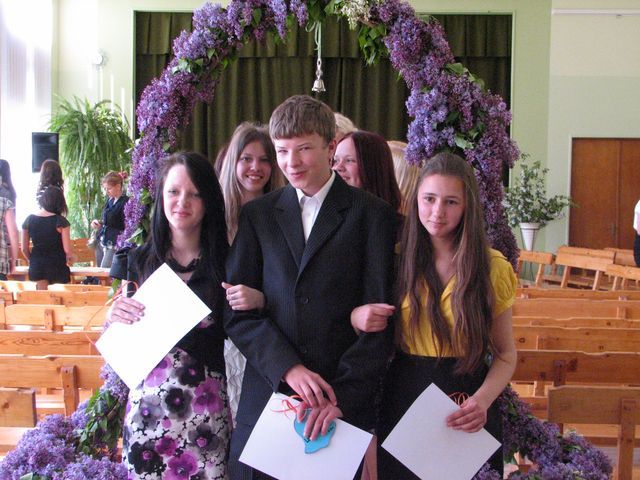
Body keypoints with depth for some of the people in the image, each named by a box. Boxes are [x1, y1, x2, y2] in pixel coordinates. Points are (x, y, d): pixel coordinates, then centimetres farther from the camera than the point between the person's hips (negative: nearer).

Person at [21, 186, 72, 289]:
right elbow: (67, 249, -11)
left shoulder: (29, 220, 1)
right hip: (57, 266, -4)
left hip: (37, 266, 4)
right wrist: (70, 258, 10)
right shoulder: (61, 222, -11)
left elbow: (24, 248, 6)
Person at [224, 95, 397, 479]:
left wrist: (342, 395, -14)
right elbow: (237, 311, 2)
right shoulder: (256, 214, 8)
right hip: (267, 395, 2)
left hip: (345, 403, -2)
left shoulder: (373, 214, 0)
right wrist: (289, 368, -12)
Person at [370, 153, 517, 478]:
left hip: (468, 409, -1)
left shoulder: (493, 267, -5)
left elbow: (505, 353, -1)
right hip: (403, 400, 1)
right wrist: (357, 317, -13)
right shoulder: (396, 259, -2)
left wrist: (482, 401, -17)